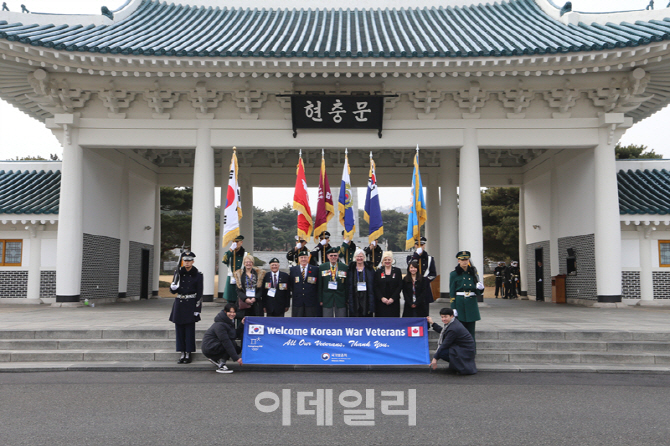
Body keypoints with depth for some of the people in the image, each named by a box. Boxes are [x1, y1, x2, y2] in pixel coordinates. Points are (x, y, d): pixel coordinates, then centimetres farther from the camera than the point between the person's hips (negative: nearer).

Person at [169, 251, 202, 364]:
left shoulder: (198, 274, -3)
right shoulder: (178, 272, 5)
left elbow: (199, 293, -3)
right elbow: (172, 291, 8)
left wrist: (197, 309, -8)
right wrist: (173, 287, -16)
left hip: (191, 304, -3)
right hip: (179, 303, 3)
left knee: (190, 329, -1)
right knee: (179, 329, 5)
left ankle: (188, 354, 7)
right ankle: (182, 353, 15)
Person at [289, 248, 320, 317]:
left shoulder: (315, 269, 4)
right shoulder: (292, 270, 9)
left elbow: (319, 286, 4)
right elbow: (290, 284, 11)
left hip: (311, 302, -1)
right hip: (297, 302, 1)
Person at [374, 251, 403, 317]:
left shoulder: (397, 271, 6)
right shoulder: (378, 272, 8)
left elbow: (400, 286, 0)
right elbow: (375, 287, 3)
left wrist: (393, 298, -9)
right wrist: (381, 298, -10)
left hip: (394, 301, 0)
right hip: (381, 301, 0)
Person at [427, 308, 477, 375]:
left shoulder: (453, 329, -26)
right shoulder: (454, 322, 3)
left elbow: (445, 344, -22)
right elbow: (442, 331, 21)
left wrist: (435, 358, -16)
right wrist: (432, 323, 23)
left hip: (465, 352, -10)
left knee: (441, 352, -21)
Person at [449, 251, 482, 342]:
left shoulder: (473, 273, 10)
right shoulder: (454, 274, 1)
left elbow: (478, 292, 15)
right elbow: (452, 293, -2)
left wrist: (480, 288, -9)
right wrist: (453, 308, -9)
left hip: (472, 303, 3)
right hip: (459, 303, -3)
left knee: (471, 330, 5)